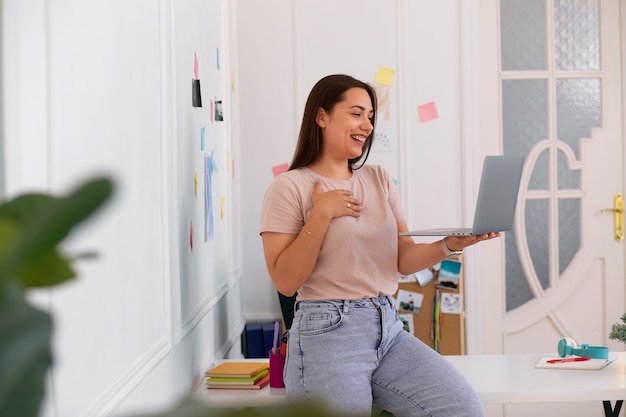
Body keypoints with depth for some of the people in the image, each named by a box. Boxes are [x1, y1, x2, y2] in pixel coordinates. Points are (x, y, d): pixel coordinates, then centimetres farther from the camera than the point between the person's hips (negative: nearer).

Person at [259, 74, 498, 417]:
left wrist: (451, 243, -9)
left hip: (388, 328, 5)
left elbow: (403, 259, 9)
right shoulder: (290, 187, -3)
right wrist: (321, 214, -15)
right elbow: (285, 281, -9)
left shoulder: (378, 179, 14)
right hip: (328, 334, -5)